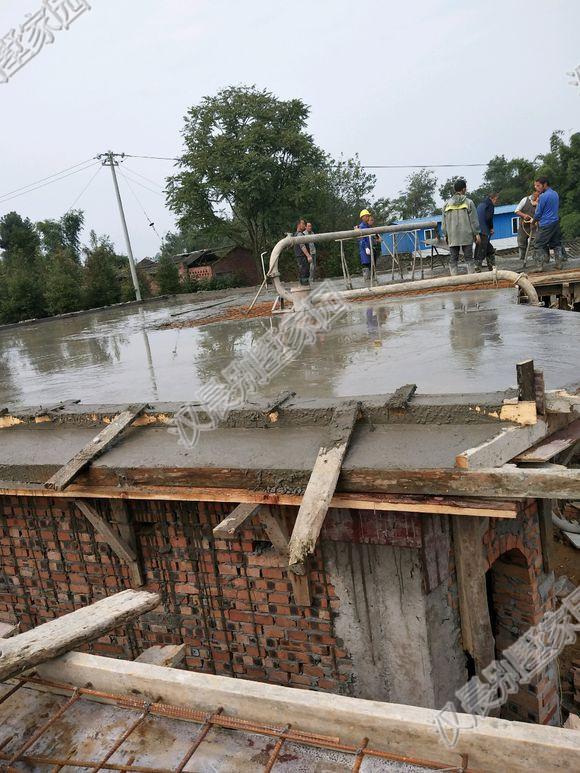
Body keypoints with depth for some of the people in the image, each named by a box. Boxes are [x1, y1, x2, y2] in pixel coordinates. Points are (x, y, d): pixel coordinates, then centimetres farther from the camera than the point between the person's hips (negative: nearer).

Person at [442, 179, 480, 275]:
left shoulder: (447, 204, 6)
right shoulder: (469, 202, -1)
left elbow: (444, 222, 9)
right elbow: (474, 220, -2)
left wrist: (446, 235, 17)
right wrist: (476, 234, 5)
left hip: (452, 238, 2)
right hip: (466, 236, -2)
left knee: (453, 260, 4)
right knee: (469, 258, 5)